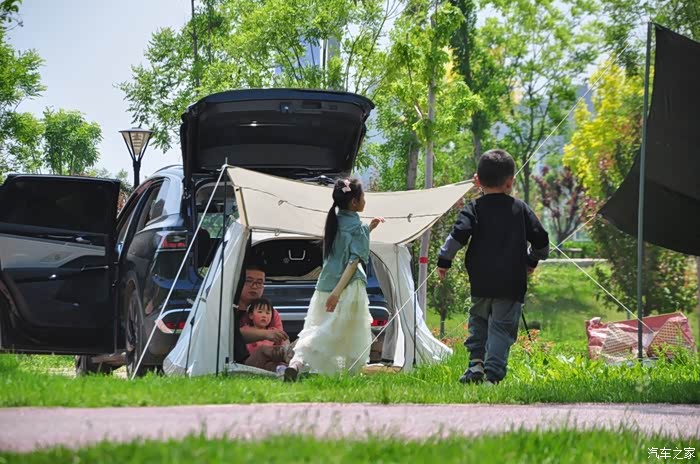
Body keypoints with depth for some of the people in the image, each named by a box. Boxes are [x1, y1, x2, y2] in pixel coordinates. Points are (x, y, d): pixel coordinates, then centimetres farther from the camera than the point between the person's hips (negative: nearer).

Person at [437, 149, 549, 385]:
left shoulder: (474, 208, 1)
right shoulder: (520, 209, 6)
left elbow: (459, 234, -14)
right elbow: (541, 239, 9)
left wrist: (444, 260, -3)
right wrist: (533, 260, 27)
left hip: (481, 283, 1)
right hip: (512, 283, 0)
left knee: (478, 322, 21)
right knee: (502, 328, 0)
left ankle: (476, 362, 6)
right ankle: (493, 373, -12)